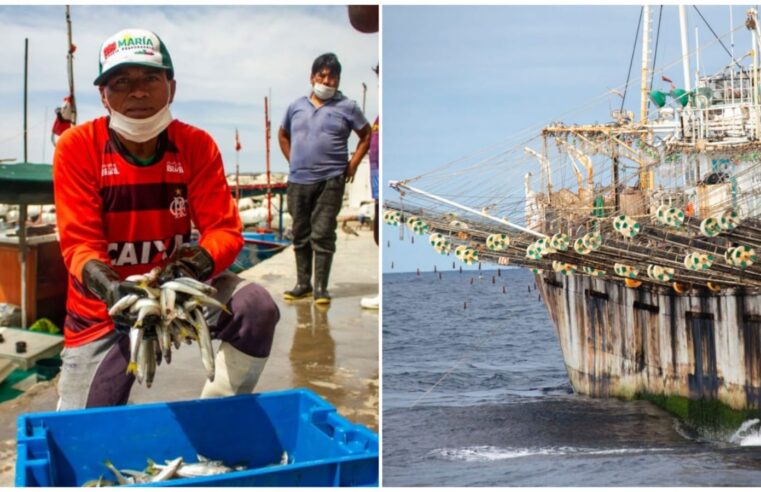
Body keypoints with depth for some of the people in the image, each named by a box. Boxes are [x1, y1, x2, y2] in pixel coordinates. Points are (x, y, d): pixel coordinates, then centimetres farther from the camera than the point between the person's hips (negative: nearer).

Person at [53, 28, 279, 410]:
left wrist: (196, 265, -35)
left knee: (257, 309, -26)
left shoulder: (197, 145, -9)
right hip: (102, 306, -1)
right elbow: (80, 242, -16)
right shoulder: (77, 147, -14)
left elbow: (225, 230, -12)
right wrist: (107, 287, -39)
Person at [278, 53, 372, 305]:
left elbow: (367, 135, 8)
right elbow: (283, 135, 26)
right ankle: (303, 283, 19)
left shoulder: (347, 107, 2)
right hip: (298, 181, 4)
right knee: (300, 234, 9)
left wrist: (353, 163, 0)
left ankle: (321, 287, -3)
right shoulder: (296, 106, 12)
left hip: (330, 181, -4)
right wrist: (292, 160, 14)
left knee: (322, 235, -7)